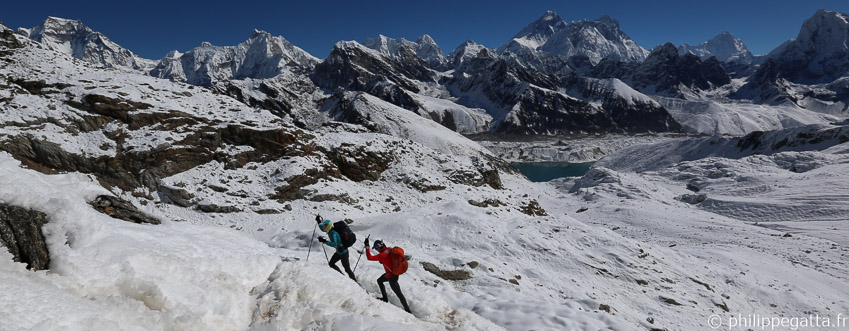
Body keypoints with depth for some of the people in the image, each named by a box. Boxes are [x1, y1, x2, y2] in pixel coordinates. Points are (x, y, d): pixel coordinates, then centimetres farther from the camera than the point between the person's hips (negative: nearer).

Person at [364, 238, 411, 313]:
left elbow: (370, 258, -27)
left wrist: (367, 246, -25)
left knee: (399, 294, 2)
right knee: (379, 281, 27)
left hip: (392, 276, -9)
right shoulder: (388, 250, -4)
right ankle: (385, 298, 38)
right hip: (395, 272, 9)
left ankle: (407, 310, 12)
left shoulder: (382, 255, -28)